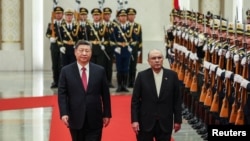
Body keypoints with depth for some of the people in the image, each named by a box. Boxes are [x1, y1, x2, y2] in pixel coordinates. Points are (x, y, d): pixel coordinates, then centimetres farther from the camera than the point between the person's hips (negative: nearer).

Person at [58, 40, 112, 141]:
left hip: (94, 120, 0)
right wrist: (64, 113, -14)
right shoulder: (66, 71, 0)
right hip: (75, 119, 0)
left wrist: (107, 114, 4)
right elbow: (62, 94, -3)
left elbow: (105, 94, 6)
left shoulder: (100, 71, 3)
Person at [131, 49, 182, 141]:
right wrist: (134, 120, -7)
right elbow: (135, 100, -1)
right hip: (145, 122, -1)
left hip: (165, 123, 1)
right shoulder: (142, 76, -1)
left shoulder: (172, 75, 1)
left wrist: (178, 120, 2)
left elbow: (177, 100, 4)